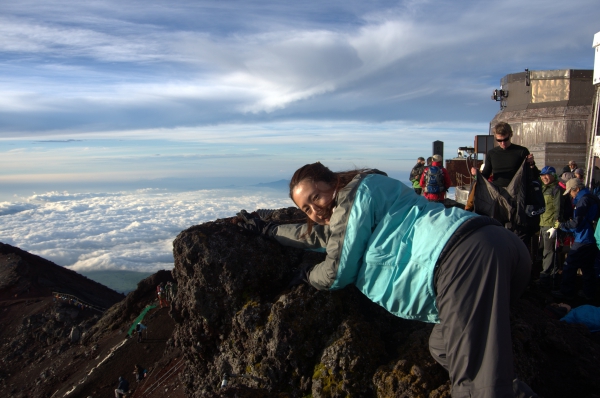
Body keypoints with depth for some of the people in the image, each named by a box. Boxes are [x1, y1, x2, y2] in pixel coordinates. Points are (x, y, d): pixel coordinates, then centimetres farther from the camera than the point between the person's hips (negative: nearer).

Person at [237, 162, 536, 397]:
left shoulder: (354, 191, 1)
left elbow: (337, 272, 2)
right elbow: (314, 235, 45)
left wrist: (304, 276, 23)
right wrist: (265, 228, 52)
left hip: (465, 254, -11)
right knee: (444, 349, 15)